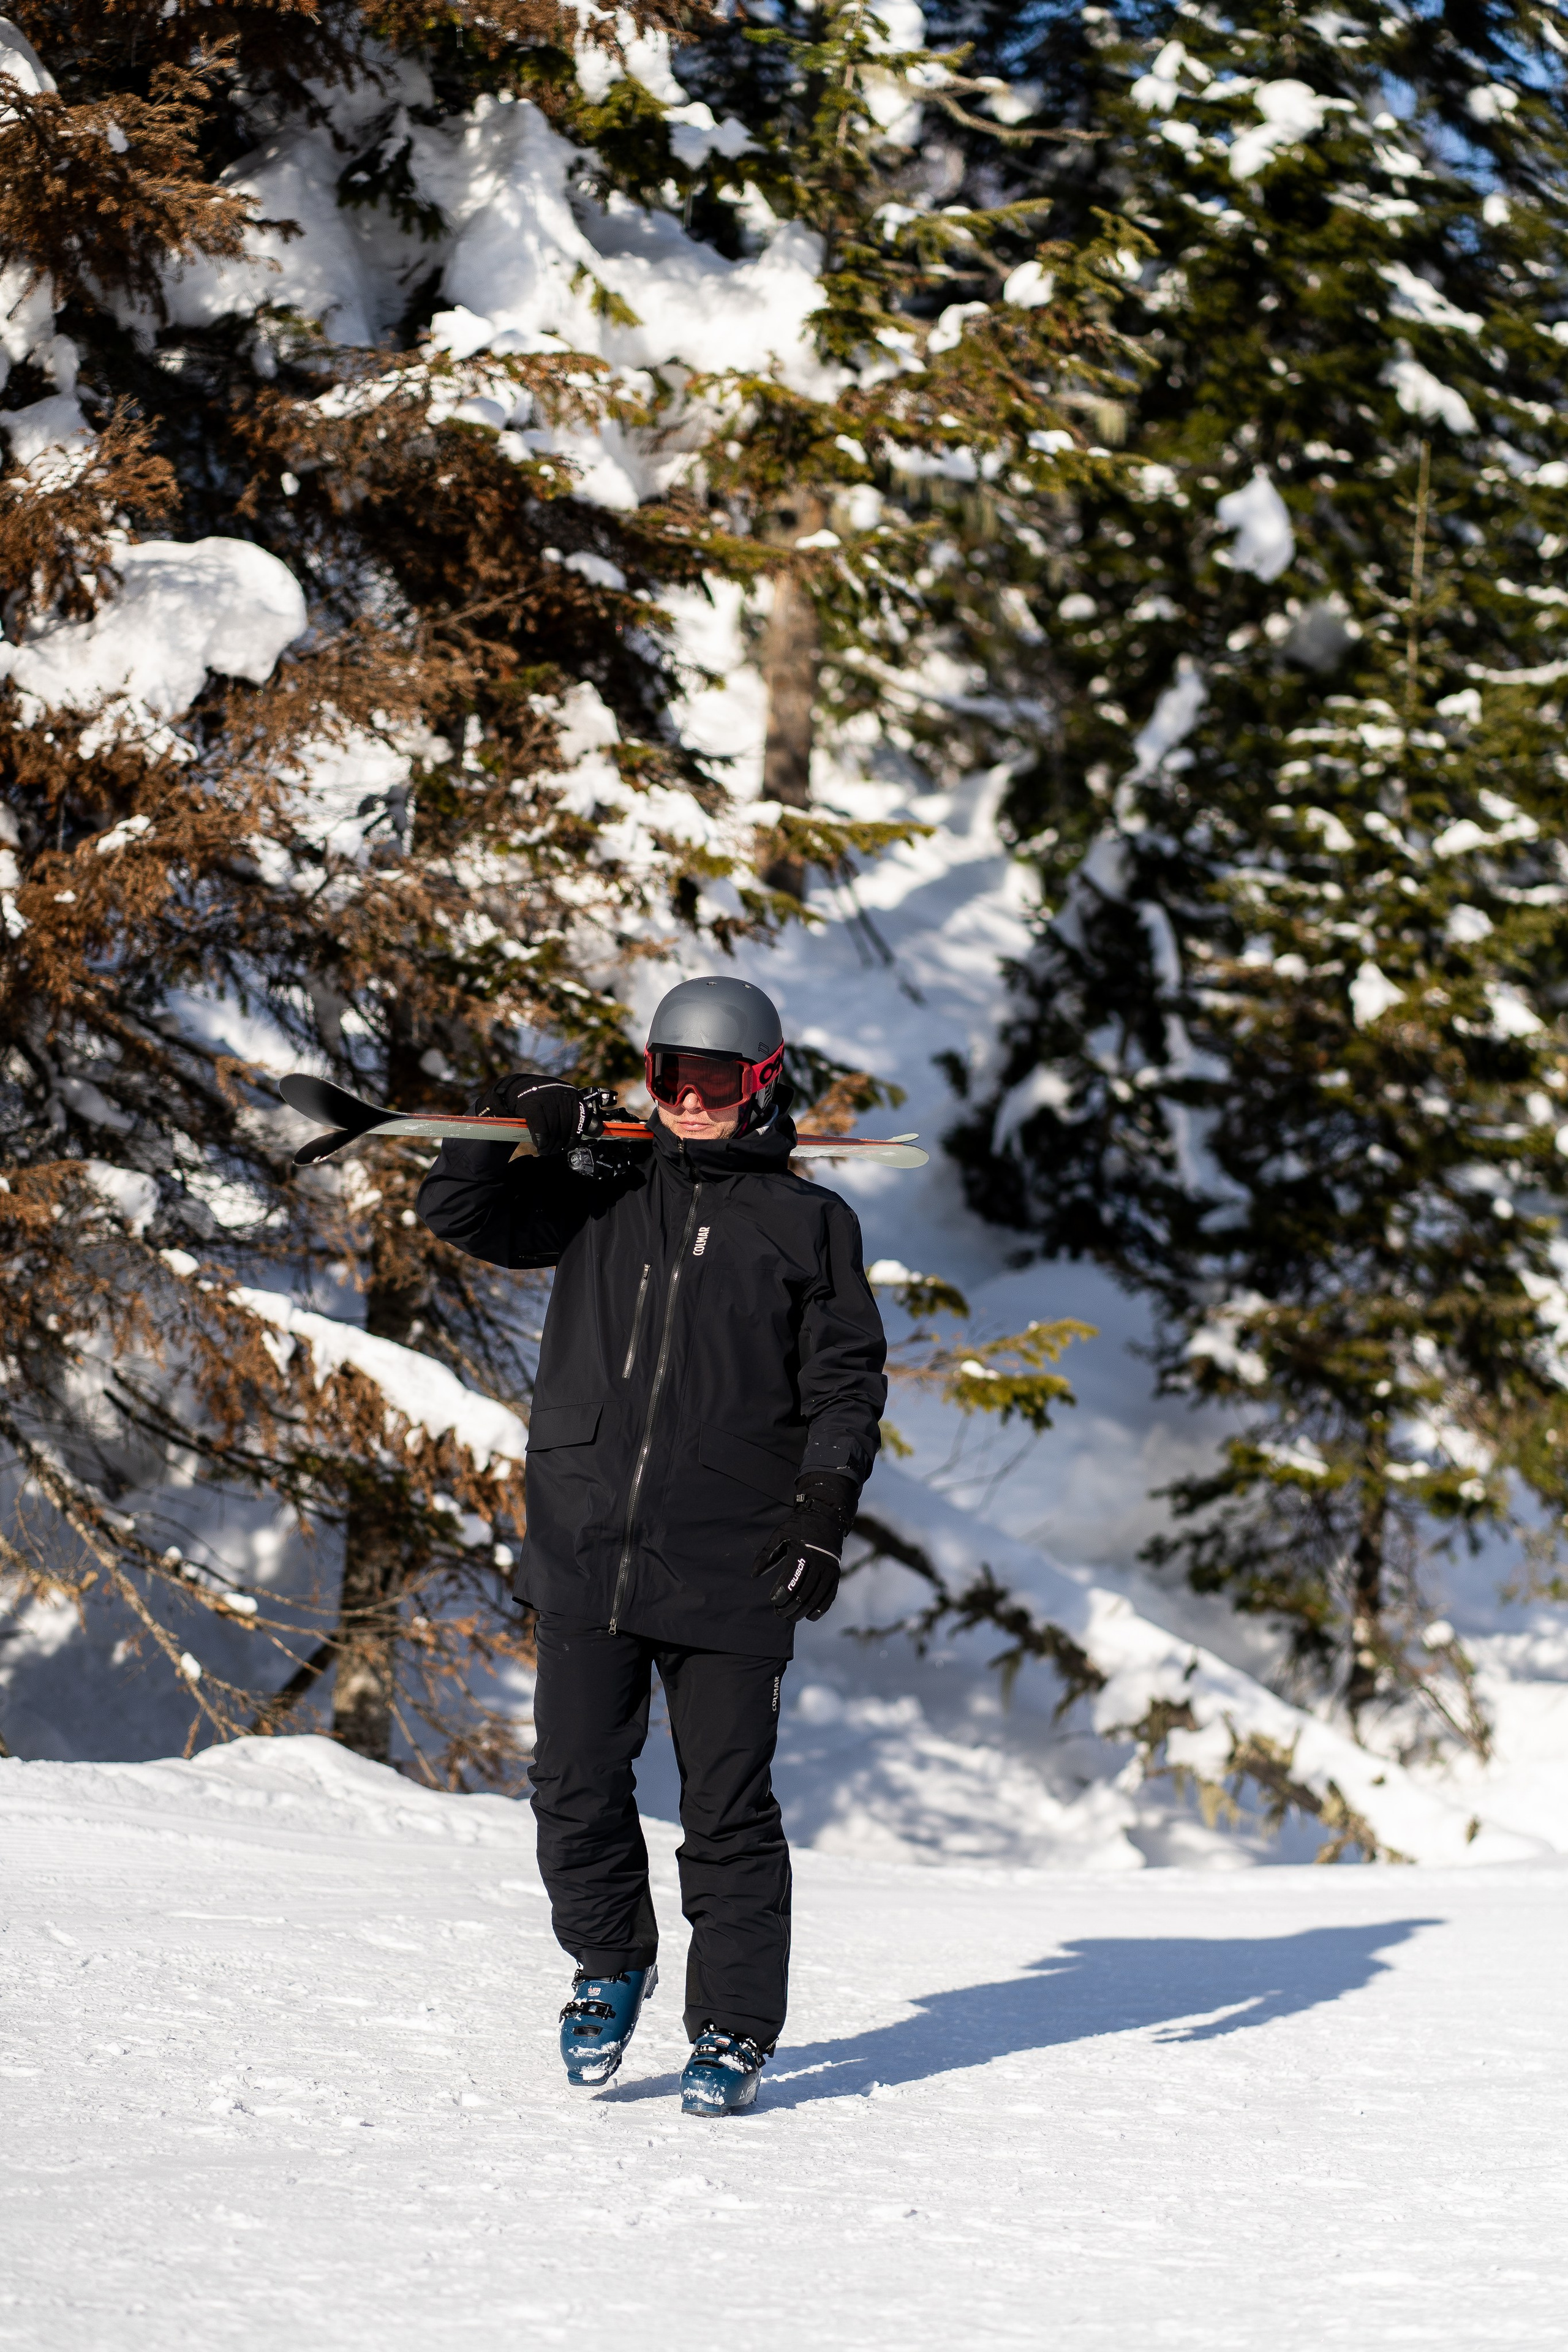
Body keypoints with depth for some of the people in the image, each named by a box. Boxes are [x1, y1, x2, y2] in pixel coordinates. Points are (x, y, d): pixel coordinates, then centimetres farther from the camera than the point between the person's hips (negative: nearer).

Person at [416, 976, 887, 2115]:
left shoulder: (809, 1223, 6)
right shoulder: (603, 1192, 12)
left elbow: (847, 1383, 3)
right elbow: (460, 1213, 10)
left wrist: (824, 1510, -9)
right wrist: (510, 1125, -8)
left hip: (729, 1572, -2)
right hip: (585, 1554, 3)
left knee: (727, 1808, 0)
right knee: (578, 1788, 4)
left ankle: (734, 2030, 11)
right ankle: (612, 1966, 29)